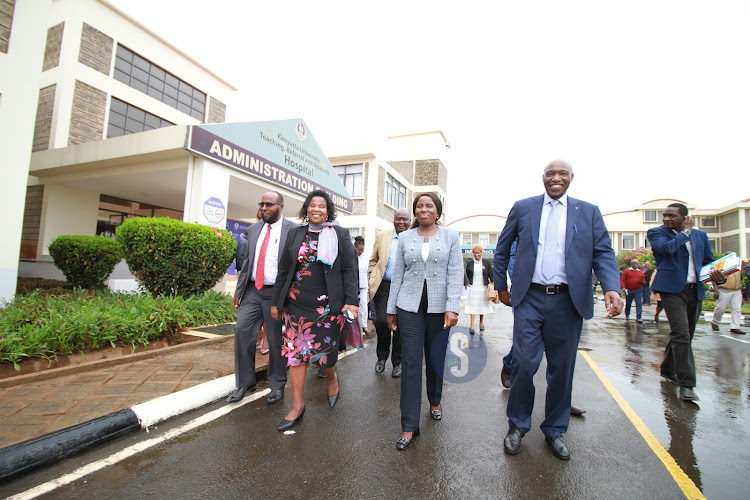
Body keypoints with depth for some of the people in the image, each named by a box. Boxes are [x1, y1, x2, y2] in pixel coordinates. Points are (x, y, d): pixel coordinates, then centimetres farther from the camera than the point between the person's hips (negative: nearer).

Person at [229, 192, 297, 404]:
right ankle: (245, 383, 18)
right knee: (242, 331, 0)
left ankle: (277, 385, 24)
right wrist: (239, 290, 12)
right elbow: (247, 262, 16)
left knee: (276, 339, 5)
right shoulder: (254, 229, 12)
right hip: (252, 291, 5)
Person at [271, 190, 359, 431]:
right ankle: (297, 405, 20)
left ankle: (331, 377, 39)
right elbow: (283, 270, 11)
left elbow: (349, 270, -3)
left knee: (323, 349, 4)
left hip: (327, 304, -3)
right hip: (296, 303, 3)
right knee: (296, 351, 6)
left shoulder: (340, 234, 1)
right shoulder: (295, 234, 8)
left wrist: (351, 301, -11)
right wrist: (276, 302, 10)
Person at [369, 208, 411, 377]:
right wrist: (373, 279, 4)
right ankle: (382, 356, 20)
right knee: (381, 321, -6)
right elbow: (373, 260, 13)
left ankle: (397, 362, 23)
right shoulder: (382, 236, 9)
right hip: (383, 286, 1)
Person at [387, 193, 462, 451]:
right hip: (410, 306, 1)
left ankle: (435, 401, 41)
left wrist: (452, 307, -12)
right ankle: (409, 426, 9)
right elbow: (397, 275, 8)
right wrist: (391, 309, 7)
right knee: (411, 363, 0)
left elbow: (456, 273, -2)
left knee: (436, 359, 12)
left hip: (439, 307, 0)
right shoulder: (405, 238, 8)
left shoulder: (450, 236, 4)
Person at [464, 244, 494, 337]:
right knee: (472, 306, -6)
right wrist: (466, 283, -2)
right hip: (472, 288, -1)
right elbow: (466, 274, 7)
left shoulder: (487, 262, 2)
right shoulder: (469, 263, 4)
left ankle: (481, 323, 30)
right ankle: (471, 326, -7)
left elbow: (491, 275, 2)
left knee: (482, 305, 11)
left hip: (483, 287, 1)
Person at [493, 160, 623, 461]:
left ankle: (555, 430, 31)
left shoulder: (588, 212, 9)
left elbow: (603, 253, 2)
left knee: (562, 368, 11)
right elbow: (502, 249, 12)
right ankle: (517, 425, 20)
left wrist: (612, 288, -15)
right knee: (524, 363, -2)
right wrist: (501, 286, 10)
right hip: (529, 299, -1)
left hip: (568, 301, 2)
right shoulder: (522, 208, 7)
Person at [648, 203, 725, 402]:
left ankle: (668, 369, 33)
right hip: (672, 289, -6)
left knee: (685, 336, 15)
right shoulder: (656, 232, 1)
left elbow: (709, 262, 17)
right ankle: (686, 384, -10)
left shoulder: (700, 235, 15)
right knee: (681, 334, -14)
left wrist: (717, 275, -4)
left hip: (696, 290, 6)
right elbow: (667, 247, -19)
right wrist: (686, 231, -6)